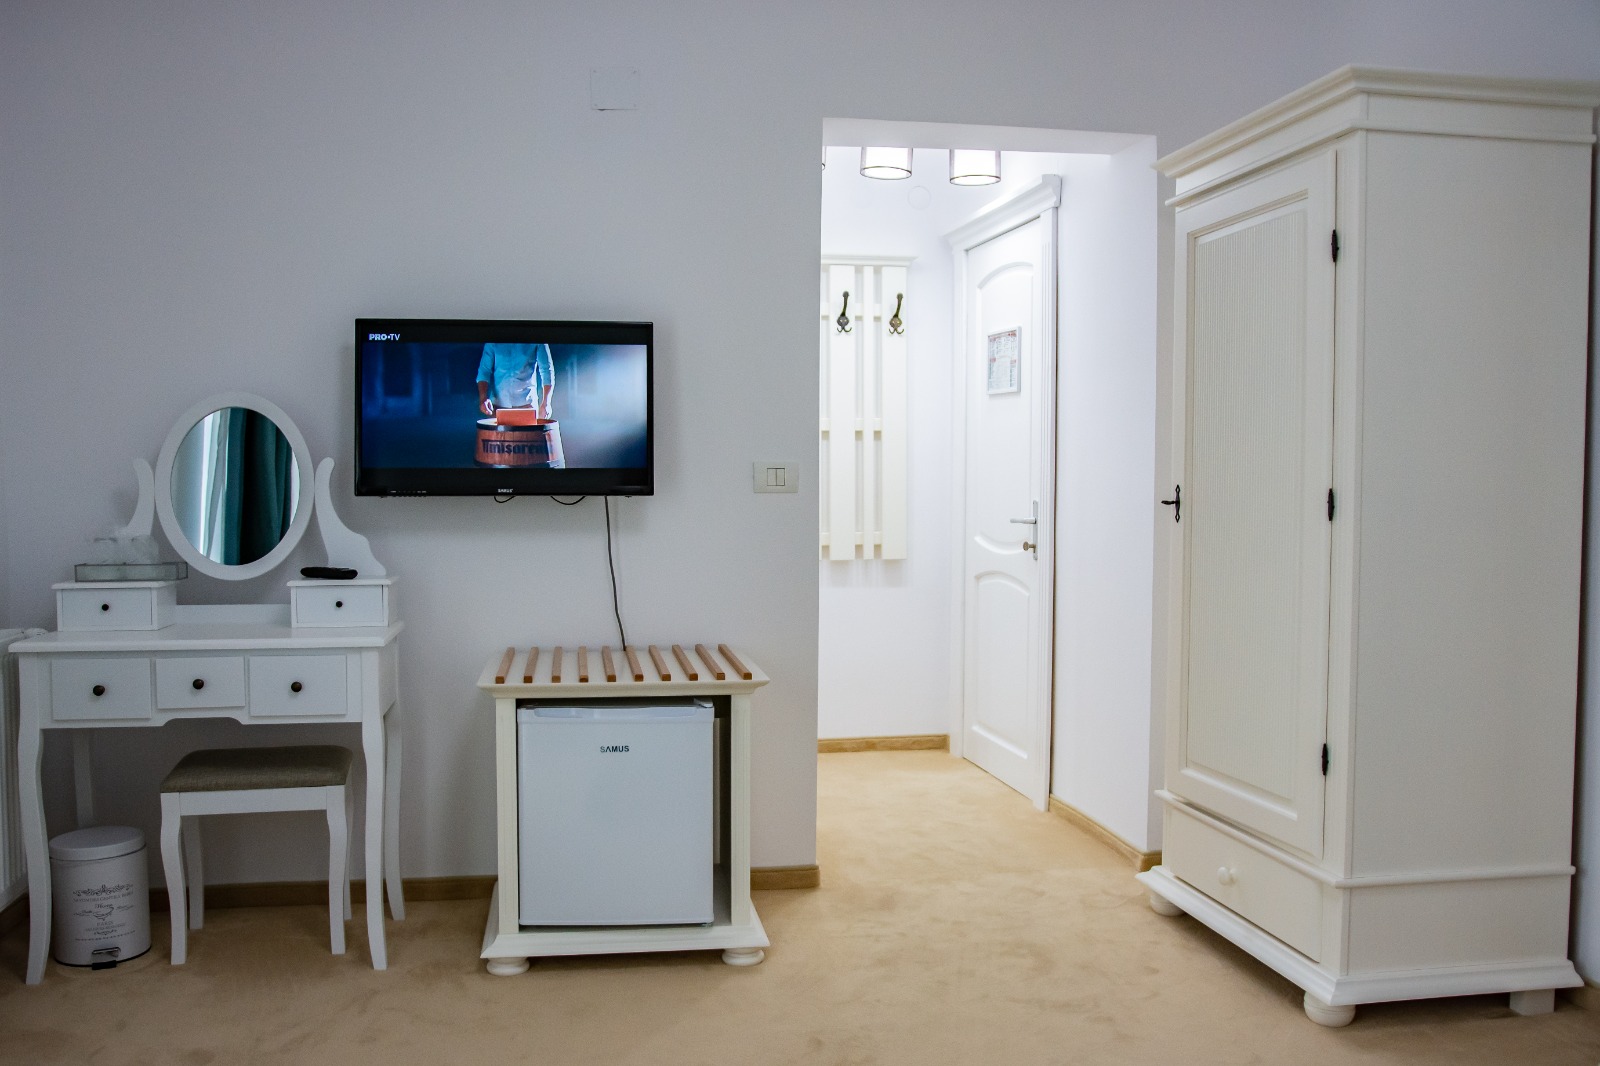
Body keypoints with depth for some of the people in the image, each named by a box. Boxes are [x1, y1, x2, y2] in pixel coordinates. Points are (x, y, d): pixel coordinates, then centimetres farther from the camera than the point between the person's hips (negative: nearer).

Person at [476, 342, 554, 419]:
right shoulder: (492, 344, 2)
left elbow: (546, 370, -2)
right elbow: (484, 370, 2)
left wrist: (545, 403, -12)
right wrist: (483, 398, -14)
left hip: (526, 403, -1)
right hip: (498, 404, 1)